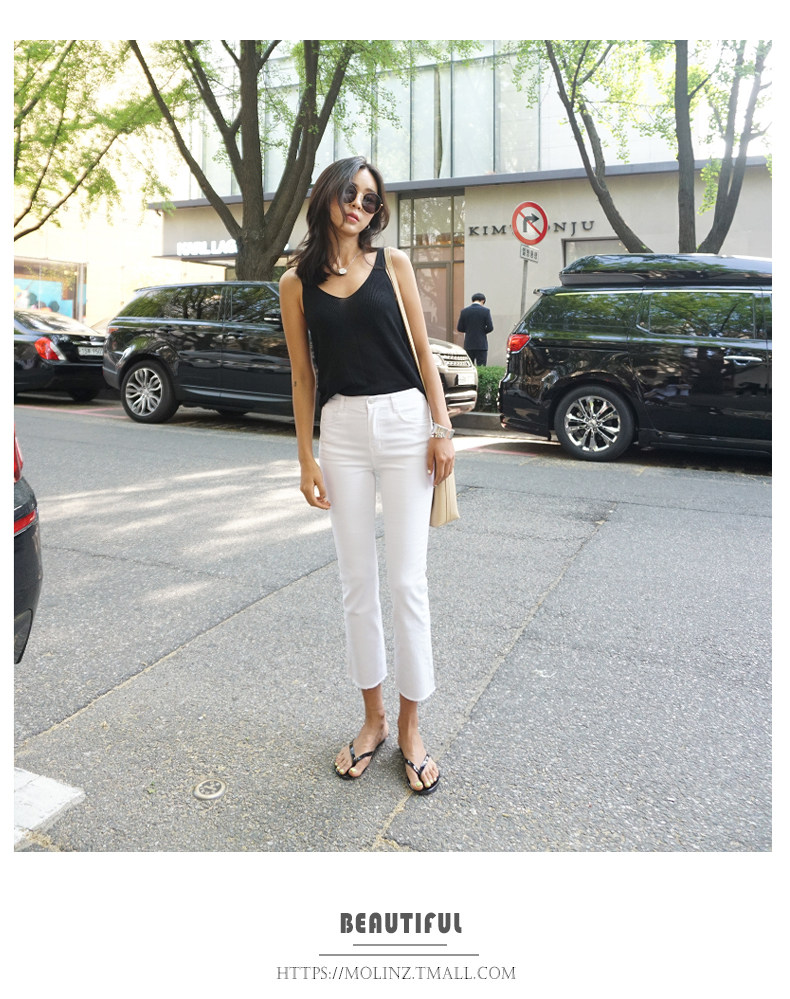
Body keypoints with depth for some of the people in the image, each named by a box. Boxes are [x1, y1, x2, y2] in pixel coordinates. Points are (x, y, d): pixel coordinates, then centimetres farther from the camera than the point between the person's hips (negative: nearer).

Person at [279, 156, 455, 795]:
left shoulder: (393, 264, 6)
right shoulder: (297, 283, 8)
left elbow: (423, 352, 5)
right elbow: (303, 375, 8)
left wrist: (442, 429, -3)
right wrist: (306, 459, 4)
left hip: (405, 422, -1)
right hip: (342, 430, 2)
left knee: (408, 582, -1)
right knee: (358, 582, 7)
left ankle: (411, 727, 15)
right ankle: (373, 718, 24)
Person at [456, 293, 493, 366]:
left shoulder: (464, 311, 1)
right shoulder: (485, 311, -5)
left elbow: (459, 328, 3)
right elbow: (490, 328, -7)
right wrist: (482, 331, 12)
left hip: (468, 345, 2)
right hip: (481, 345, -2)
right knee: (481, 368, 0)